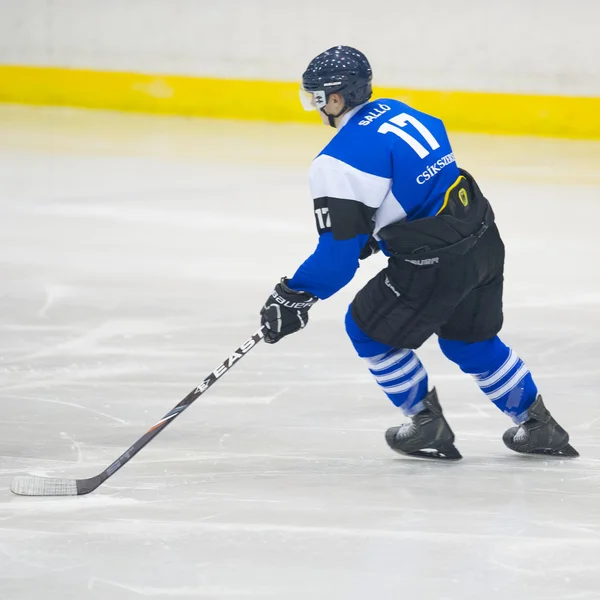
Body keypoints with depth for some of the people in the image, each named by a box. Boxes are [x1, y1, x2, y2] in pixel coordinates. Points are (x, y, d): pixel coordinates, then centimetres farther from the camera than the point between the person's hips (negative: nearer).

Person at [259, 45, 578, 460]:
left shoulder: (340, 161, -15)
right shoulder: (397, 112, 10)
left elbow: (340, 251, -15)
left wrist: (295, 296, -5)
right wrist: (373, 233, 30)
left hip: (436, 263, -8)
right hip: (484, 239, 8)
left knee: (369, 328, 13)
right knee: (471, 341, 26)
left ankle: (428, 426, 19)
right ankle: (539, 427, 32)